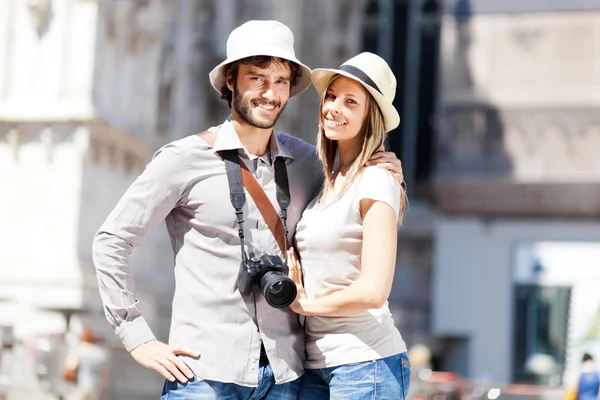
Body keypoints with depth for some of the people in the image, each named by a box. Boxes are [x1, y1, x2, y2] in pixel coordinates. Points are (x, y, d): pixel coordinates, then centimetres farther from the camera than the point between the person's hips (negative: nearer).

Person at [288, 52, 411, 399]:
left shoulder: (376, 182, -12)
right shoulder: (330, 185, 12)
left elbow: (373, 291, -20)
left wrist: (306, 303, -6)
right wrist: (294, 286, 0)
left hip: (365, 362, -7)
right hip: (316, 363, 7)